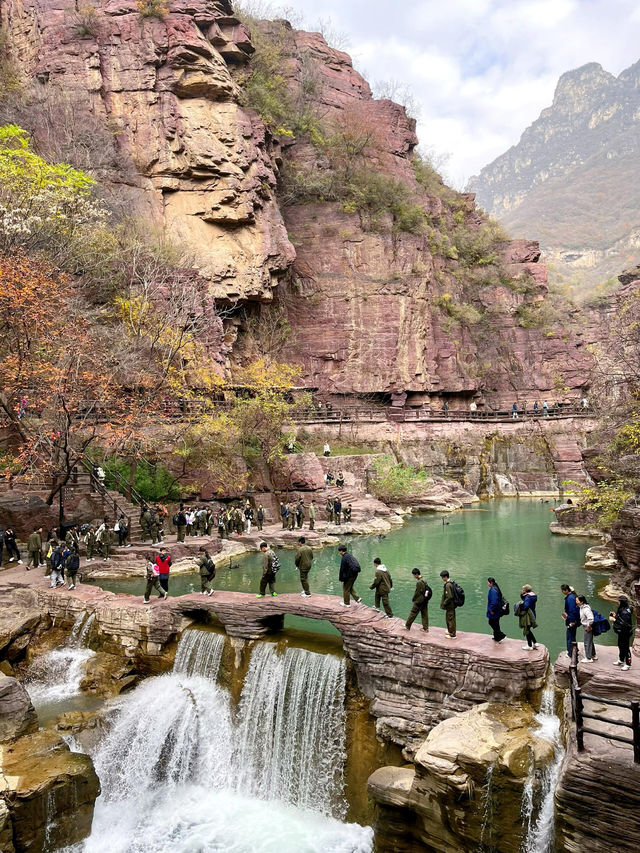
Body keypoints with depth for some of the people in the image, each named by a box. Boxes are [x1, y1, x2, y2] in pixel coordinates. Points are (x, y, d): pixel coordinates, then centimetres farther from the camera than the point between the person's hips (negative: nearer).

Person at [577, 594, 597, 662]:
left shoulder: (586, 609, -27)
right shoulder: (582, 607, 3)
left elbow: (590, 618, -35)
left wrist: (588, 626, -24)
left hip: (588, 628, -10)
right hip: (585, 626, 10)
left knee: (587, 643, 1)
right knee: (590, 641, 22)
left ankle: (588, 658, 12)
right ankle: (594, 655, 36)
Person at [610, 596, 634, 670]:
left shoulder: (625, 612, -27)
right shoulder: (622, 609, 5)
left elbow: (624, 623, -31)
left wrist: (614, 620, -27)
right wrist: (615, 615, 8)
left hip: (625, 633, -10)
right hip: (621, 632, 10)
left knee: (625, 648, 0)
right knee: (620, 646, 22)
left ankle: (627, 664, 12)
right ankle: (621, 661, 37)